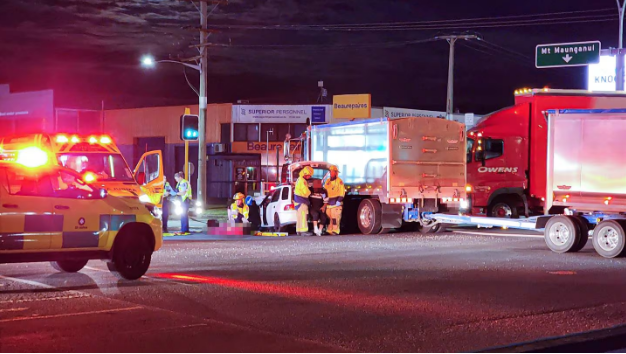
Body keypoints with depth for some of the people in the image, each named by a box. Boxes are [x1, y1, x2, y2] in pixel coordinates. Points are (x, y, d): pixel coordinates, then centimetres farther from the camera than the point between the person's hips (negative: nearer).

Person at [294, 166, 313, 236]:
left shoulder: (299, 179, 17)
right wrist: (309, 193, 2)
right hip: (301, 200, -11)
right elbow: (306, 191, -19)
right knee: (303, 215, -13)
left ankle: (299, 230, 17)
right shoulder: (302, 181, -17)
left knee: (299, 216, 13)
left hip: (297, 200, 11)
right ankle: (304, 231, -17)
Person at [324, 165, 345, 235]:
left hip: (336, 201, -6)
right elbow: (325, 189, 24)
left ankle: (335, 230, -8)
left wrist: (339, 201, -16)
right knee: (329, 216, 5)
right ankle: (330, 230, 10)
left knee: (335, 216, -10)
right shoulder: (328, 181, 17)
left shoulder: (339, 181, -4)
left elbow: (342, 192, -9)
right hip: (329, 201, 7)